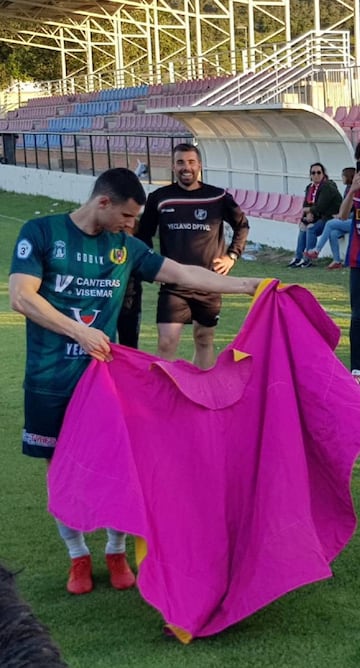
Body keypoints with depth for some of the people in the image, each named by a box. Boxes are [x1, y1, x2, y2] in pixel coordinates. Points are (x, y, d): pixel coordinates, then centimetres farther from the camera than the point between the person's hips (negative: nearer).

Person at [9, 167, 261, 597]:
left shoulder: (125, 247, 5)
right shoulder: (41, 233, -7)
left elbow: (184, 275, 5)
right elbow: (21, 296, -14)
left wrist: (249, 285, 2)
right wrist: (80, 332, -18)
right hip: (51, 381, -3)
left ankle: (117, 552, 24)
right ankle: (78, 556, 24)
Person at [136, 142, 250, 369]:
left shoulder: (218, 197, -1)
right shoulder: (159, 198, 0)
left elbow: (242, 225, 15)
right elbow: (144, 235, 14)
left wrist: (232, 256, 7)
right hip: (173, 283, -1)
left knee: (205, 342, 12)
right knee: (166, 344, -11)